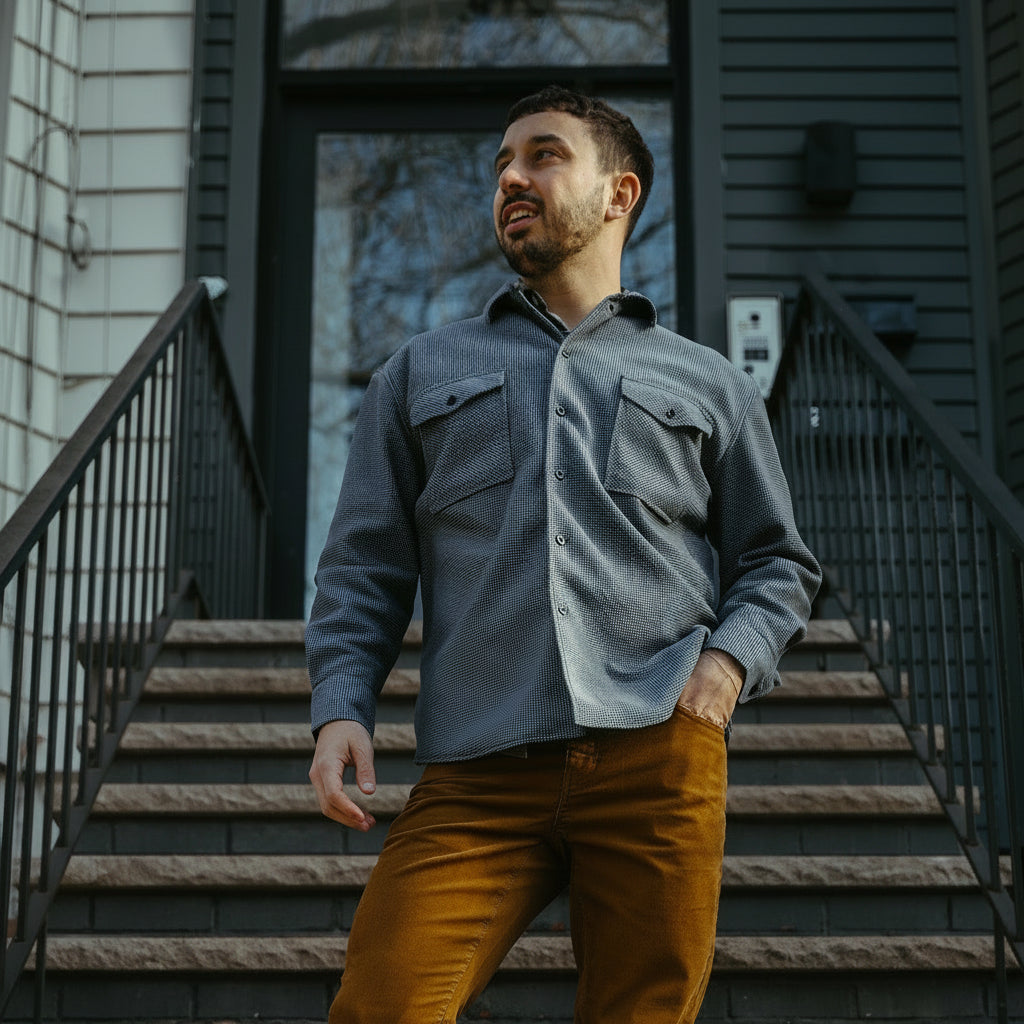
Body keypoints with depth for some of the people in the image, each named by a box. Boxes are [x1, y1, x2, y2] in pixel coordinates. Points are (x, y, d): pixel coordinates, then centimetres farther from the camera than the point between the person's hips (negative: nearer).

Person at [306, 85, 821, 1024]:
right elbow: (363, 566, 17)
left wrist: (729, 661, 0)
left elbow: (777, 561, 21)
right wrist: (341, 707, 0)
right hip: (477, 773, 0)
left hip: (658, 756, 0)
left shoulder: (710, 386, 20)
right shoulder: (420, 374, 22)